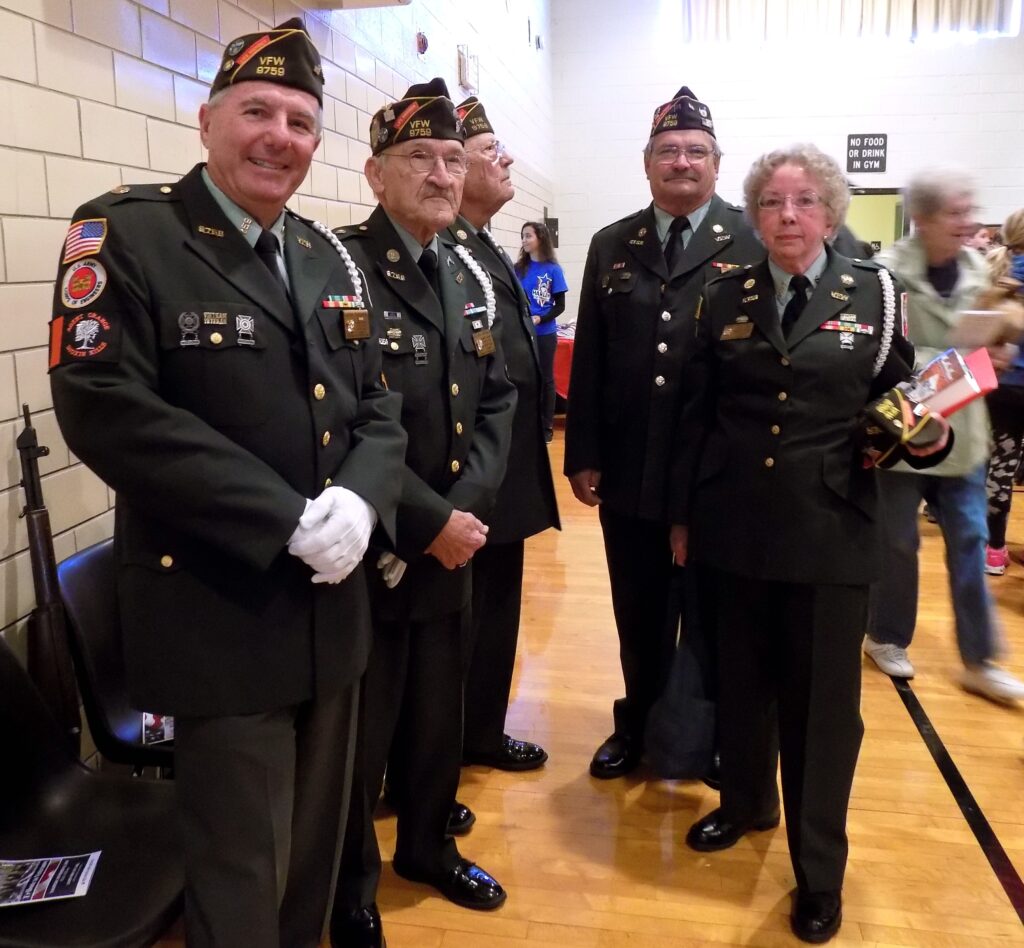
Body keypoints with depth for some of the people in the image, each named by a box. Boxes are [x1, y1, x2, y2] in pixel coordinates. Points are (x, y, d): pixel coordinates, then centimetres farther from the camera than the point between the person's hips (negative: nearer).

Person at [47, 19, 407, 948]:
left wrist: (358, 500, -14)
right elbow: (107, 409, -20)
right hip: (218, 613, -6)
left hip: (331, 606, 6)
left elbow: (378, 406, 7)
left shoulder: (329, 258, 10)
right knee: (241, 872, 9)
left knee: (315, 848, 23)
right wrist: (286, 520, -23)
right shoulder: (126, 233, -10)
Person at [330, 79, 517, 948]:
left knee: (439, 715, 21)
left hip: (452, 542, 7)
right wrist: (428, 521, -19)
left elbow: (497, 401, 8)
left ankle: (428, 847, 46)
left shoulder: (471, 275, 9)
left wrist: (466, 509, -7)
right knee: (359, 734, 11)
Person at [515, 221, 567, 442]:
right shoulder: (519, 268, 4)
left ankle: (547, 426, 16)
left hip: (545, 333, -3)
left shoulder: (553, 269, -5)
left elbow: (560, 306, -5)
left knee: (545, 378, 7)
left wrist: (539, 319, -19)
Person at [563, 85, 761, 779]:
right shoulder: (611, 247, 8)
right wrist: (584, 455, 2)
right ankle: (639, 728, 37)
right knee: (640, 618, 16)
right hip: (630, 472, 3)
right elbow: (589, 359, 6)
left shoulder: (755, 243, -3)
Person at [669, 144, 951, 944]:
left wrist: (925, 437, -17)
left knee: (822, 698, 7)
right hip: (736, 527, 2)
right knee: (742, 680, 16)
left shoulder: (873, 293, 1)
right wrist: (682, 514, 7)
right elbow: (696, 417, 7)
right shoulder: (724, 299, 5)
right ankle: (746, 802, 43)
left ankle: (819, 870, 26)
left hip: (831, 532, -2)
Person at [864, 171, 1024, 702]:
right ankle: (886, 637, 31)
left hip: (962, 427, 5)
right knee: (898, 542, 9)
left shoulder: (976, 269, 2)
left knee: (969, 542, 9)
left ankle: (979, 660, 20)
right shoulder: (887, 271, -17)